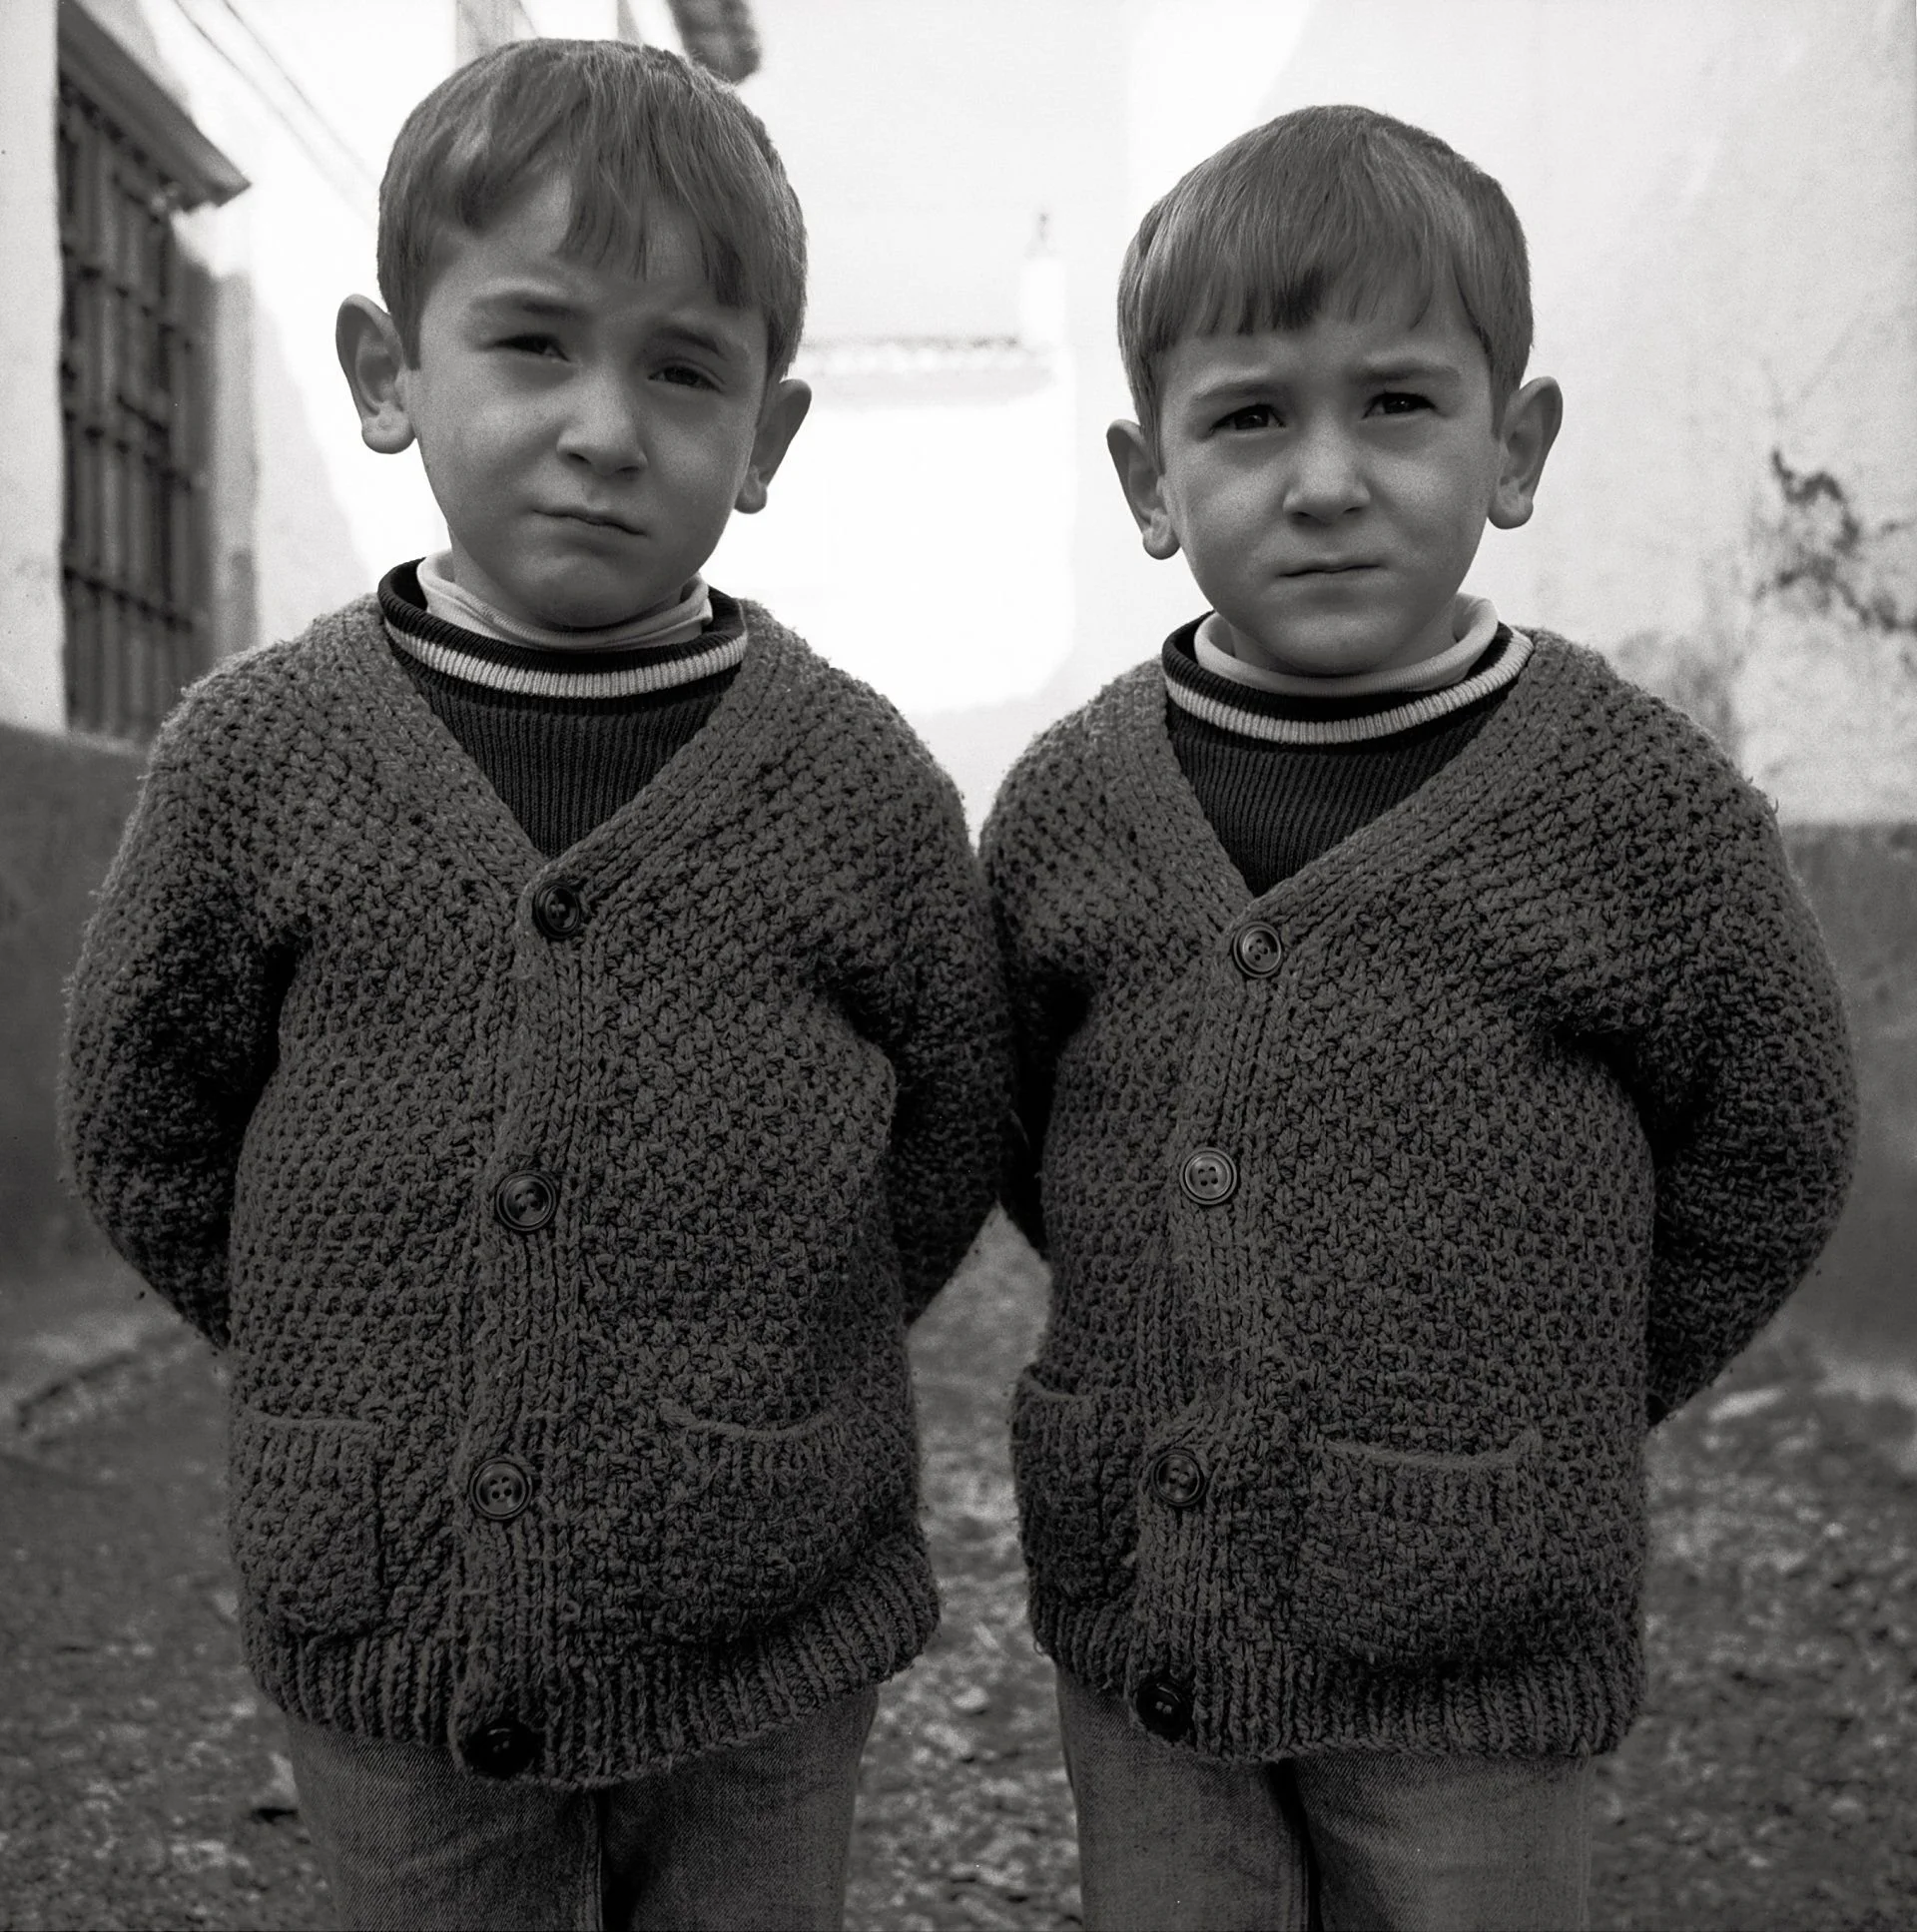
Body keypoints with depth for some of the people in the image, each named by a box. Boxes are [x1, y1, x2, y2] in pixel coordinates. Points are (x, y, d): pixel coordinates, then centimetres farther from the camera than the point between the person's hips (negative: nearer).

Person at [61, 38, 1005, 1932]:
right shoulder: (254, 756, -9)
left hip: (766, 1648, 0)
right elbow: (148, 1132, 2)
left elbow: (944, 1152, 3)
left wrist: (746, 1383, 4)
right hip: (379, 1643, 1)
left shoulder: (863, 783, -10)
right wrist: (357, 1378, 3)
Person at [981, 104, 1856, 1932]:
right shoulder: (1065, 807, -5)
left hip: (1473, 1645, -2)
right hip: (1134, 1603, 3)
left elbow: (1761, 1158, -1)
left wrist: (1544, 1417, 4)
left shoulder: (1647, 809, -13)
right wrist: (1170, 1366, 6)